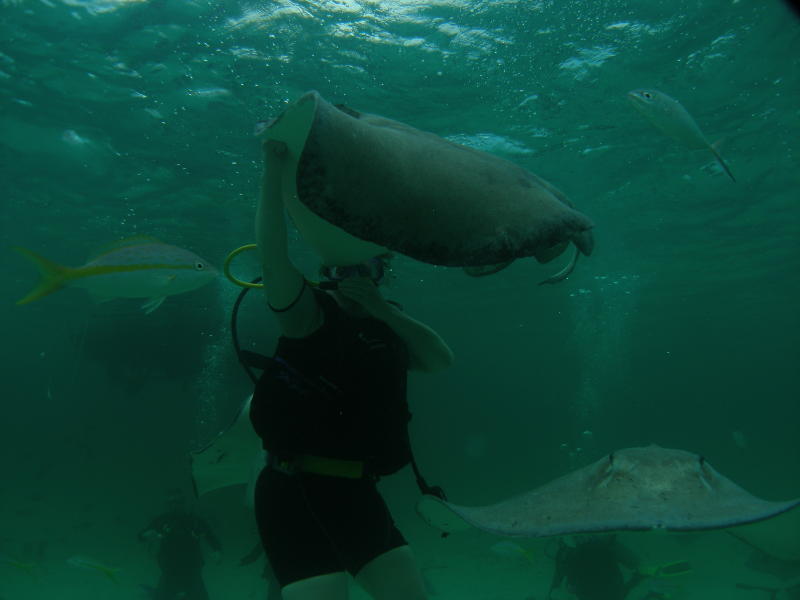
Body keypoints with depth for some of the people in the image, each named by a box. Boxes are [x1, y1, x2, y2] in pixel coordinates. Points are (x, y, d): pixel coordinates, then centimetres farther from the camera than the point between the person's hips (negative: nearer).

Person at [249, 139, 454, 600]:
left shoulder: (383, 330, 12)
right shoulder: (310, 315, -8)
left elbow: (442, 360, -1)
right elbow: (275, 260, -28)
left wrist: (385, 310, -13)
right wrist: (275, 170, -34)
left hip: (357, 493, 7)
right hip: (297, 494, -7)